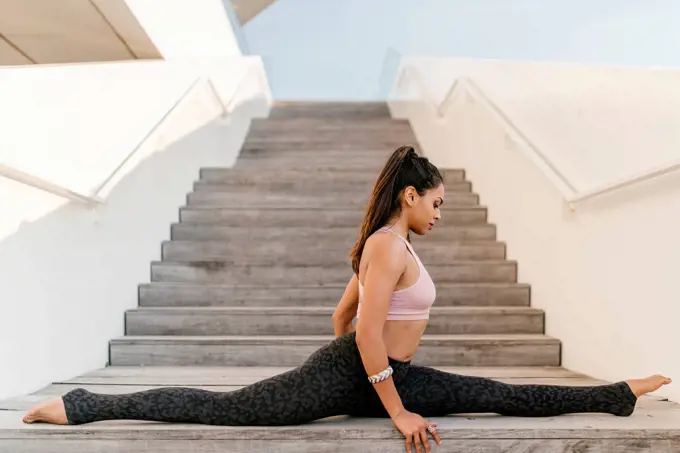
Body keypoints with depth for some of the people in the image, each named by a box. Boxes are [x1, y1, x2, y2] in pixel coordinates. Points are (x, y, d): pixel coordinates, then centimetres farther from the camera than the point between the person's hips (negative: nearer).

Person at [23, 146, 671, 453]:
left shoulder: (392, 246, 17)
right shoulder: (388, 246, -17)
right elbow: (367, 332, -26)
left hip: (380, 375, 10)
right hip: (343, 377, -9)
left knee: (502, 396, 7)